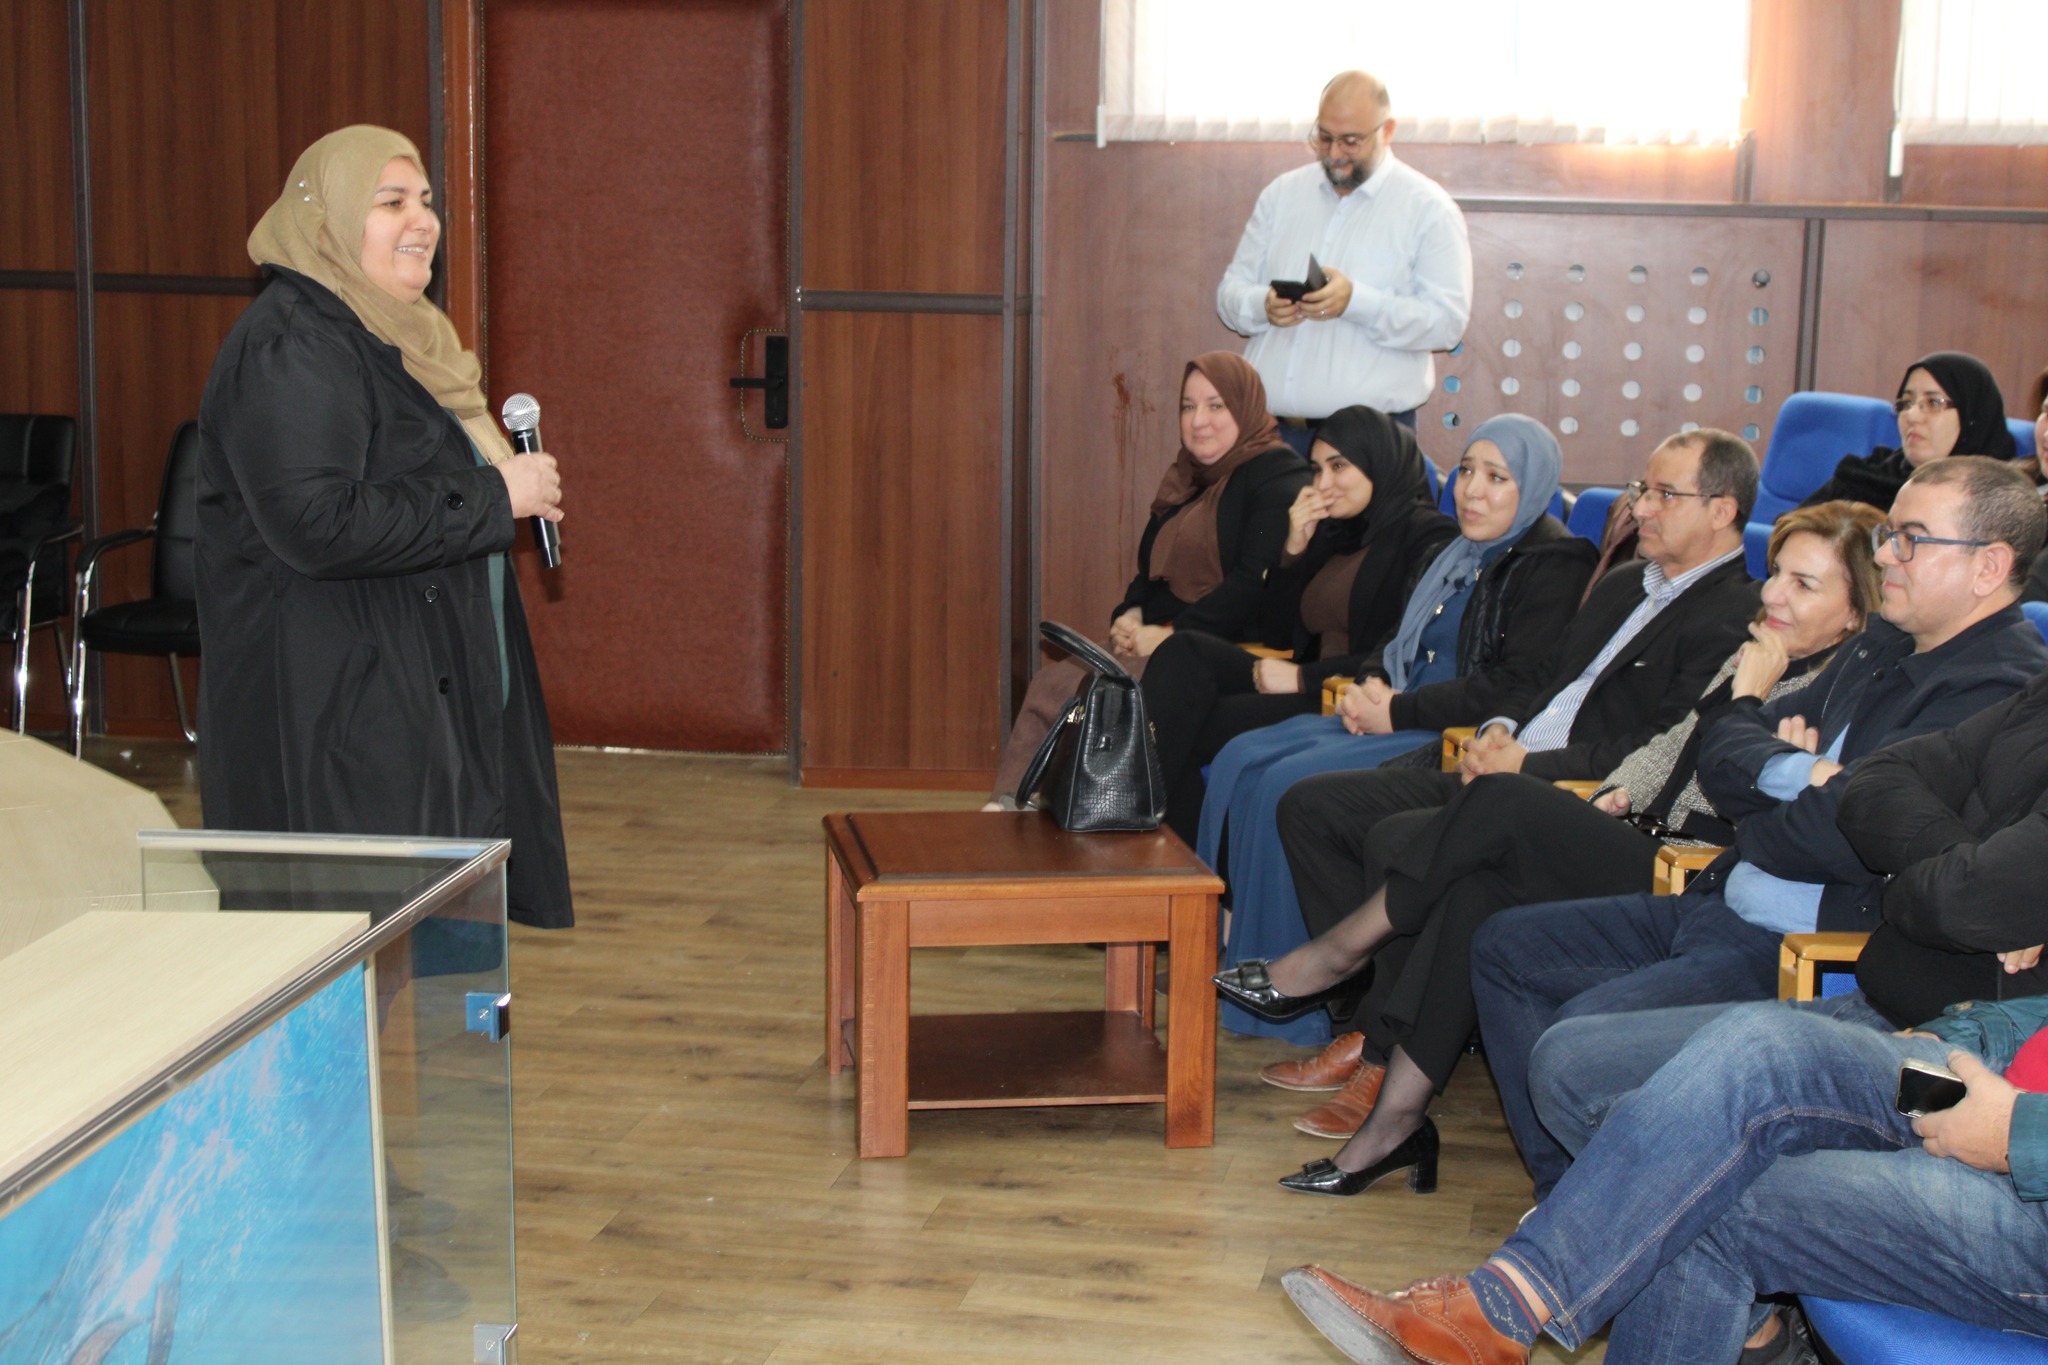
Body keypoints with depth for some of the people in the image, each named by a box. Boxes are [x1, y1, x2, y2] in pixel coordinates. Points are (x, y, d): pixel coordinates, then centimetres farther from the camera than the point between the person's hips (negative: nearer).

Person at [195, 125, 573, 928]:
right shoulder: (292, 347, -16)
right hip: (336, 707, -10)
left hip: (424, 697, 10)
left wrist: (511, 483, 13)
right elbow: (318, 523, -27)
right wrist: (493, 496, -20)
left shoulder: (389, 335, 16)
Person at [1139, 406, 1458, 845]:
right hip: (1303, 693, 8)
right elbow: (1276, 633, 22)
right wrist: (1294, 549, 9)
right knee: (1184, 653, -17)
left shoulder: (1429, 538, -5)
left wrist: (1303, 677, -15)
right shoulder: (1333, 533, 21)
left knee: (1190, 726, -23)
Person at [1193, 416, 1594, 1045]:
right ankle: (1228, 950, -3)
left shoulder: (1555, 565, -9)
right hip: (1396, 722, 10)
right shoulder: (1458, 556, 19)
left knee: (1293, 784, -24)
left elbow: (1520, 685, -20)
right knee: (1241, 761, -6)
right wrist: (1371, 689, 2)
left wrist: (1398, 712, -17)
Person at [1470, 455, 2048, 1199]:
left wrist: (1753, 831, -5)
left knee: (1586, 1029, -28)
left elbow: (1852, 831, -27)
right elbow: (1722, 747, 13)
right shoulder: (1882, 649, 15)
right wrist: (1791, 771, -11)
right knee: (1503, 947, 12)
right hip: (1720, 909, 11)